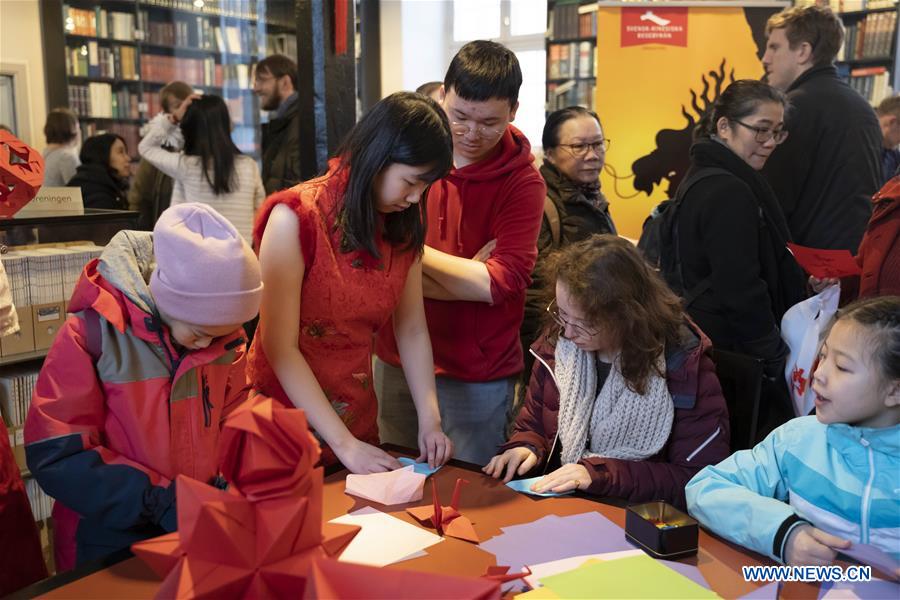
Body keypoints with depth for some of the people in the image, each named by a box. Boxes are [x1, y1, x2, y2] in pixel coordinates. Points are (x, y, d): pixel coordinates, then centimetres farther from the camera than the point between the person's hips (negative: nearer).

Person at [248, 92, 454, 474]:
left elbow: (413, 331, 1)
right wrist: (344, 444, -22)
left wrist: (430, 421, -9)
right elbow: (280, 347, -20)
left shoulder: (404, 227, -1)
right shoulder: (296, 218, -19)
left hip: (357, 420, 5)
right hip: (288, 411, -5)